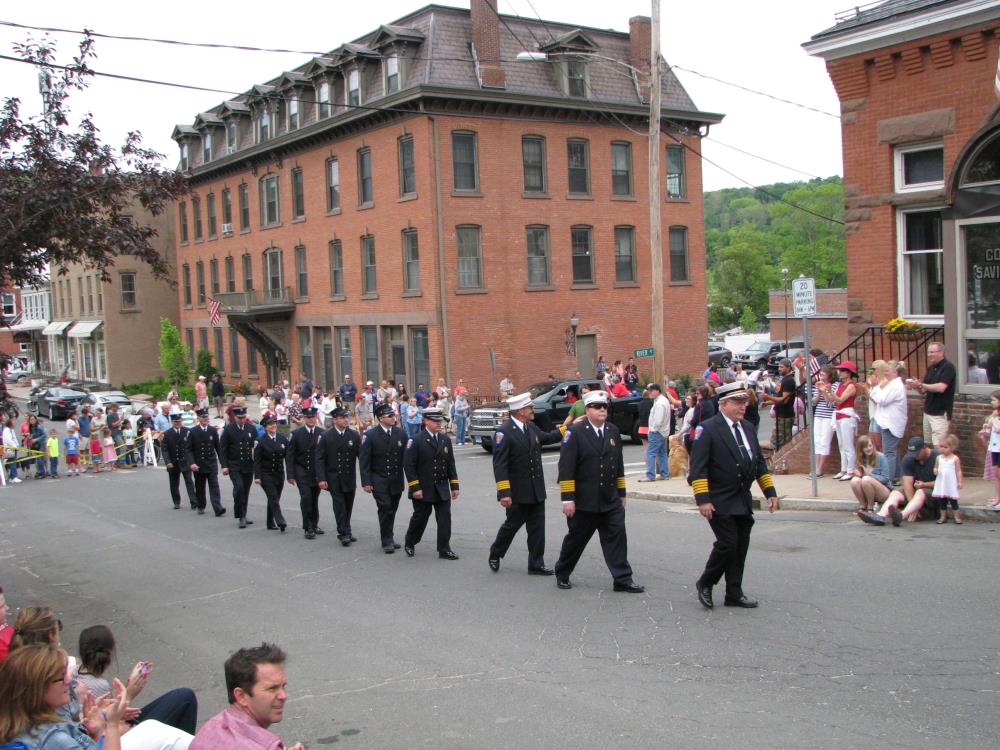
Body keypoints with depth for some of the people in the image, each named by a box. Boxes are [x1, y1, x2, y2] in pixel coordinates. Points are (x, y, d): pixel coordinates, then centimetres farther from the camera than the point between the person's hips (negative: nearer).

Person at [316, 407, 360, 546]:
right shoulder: (326, 437, -4)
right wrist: (321, 478, -13)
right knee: (339, 505, -6)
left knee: (348, 506, 10)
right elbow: (320, 459, -5)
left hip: (350, 478, 3)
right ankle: (344, 533, -2)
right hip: (334, 479, -3)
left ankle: (345, 532, 23)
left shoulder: (354, 435, 2)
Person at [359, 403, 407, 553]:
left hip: (396, 480, 4)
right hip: (379, 481, -4)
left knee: (392, 509, 11)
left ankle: (389, 538, 25)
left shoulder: (400, 434, 4)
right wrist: (366, 482, -13)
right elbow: (364, 460, -7)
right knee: (385, 508, -9)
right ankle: (387, 541, 0)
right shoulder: (370, 435, -7)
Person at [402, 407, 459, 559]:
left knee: (445, 519, -1)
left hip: (442, 489, 4)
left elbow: (451, 464, 12)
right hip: (423, 490, -4)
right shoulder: (416, 441, -9)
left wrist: (454, 486, 7)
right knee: (419, 519, 8)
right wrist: (415, 488, -16)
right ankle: (409, 544, 30)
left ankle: (444, 550, 5)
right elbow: (408, 465, -12)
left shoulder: (446, 440, 8)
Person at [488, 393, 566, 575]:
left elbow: (547, 438, 27)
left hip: (536, 491, 7)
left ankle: (536, 564, 15)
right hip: (518, 493, -6)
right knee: (512, 524, 8)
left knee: (537, 528, 7)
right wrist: (504, 493, -24)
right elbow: (499, 465, -20)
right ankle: (495, 554, 31)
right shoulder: (503, 432, -17)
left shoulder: (531, 427, 6)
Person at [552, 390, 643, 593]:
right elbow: (566, 468, -14)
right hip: (584, 501, -4)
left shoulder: (613, 432, 9)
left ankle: (623, 580, 3)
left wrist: (621, 493, 15)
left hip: (611, 500, 5)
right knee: (576, 539, 8)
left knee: (617, 538, -2)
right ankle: (562, 574, 27)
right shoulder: (575, 433, -10)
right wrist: (568, 499, -17)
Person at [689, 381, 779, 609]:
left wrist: (770, 492, 11)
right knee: (727, 543, -12)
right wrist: (703, 499, -20)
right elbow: (697, 467, -14)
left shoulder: (749, 428, 13)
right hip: (720, 503, -7)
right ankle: (705, 584, 9)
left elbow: (759, 463, 19)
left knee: (741, 547, 7)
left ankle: (734, 594, 18)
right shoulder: (707, 429, -10)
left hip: (743, 501, 7)